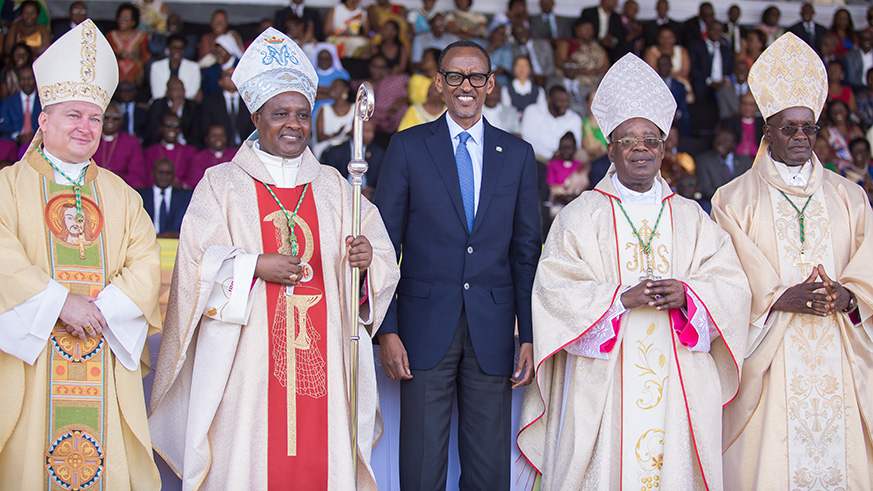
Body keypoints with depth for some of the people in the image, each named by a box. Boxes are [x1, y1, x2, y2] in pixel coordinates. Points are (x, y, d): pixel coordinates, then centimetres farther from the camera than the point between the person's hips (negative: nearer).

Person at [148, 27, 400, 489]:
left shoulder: (333, 186, 13)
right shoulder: (221, 183, 4)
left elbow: (380, 251, 5)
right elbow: (198, 264, -4)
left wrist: (368, 257, -16)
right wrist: (256, 267, -16)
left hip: (320, 355, 3)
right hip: (248, 361, -2)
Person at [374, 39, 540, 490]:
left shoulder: (518, 155, 9)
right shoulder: (407, 147, 3)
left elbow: (526, 251, 9)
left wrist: (529, 336, 2)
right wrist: (387, 330, -6)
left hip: (492, 330, 2)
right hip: (426, 328, -2)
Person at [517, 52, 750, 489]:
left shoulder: (692, 218, 13)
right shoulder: (580, 216, 5)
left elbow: (733, 287, 5)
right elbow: (554, 289, -5)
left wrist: (687, 294, -15)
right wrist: (622, 297, -17)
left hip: (680, 383, 2)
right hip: (603, 383, -2)